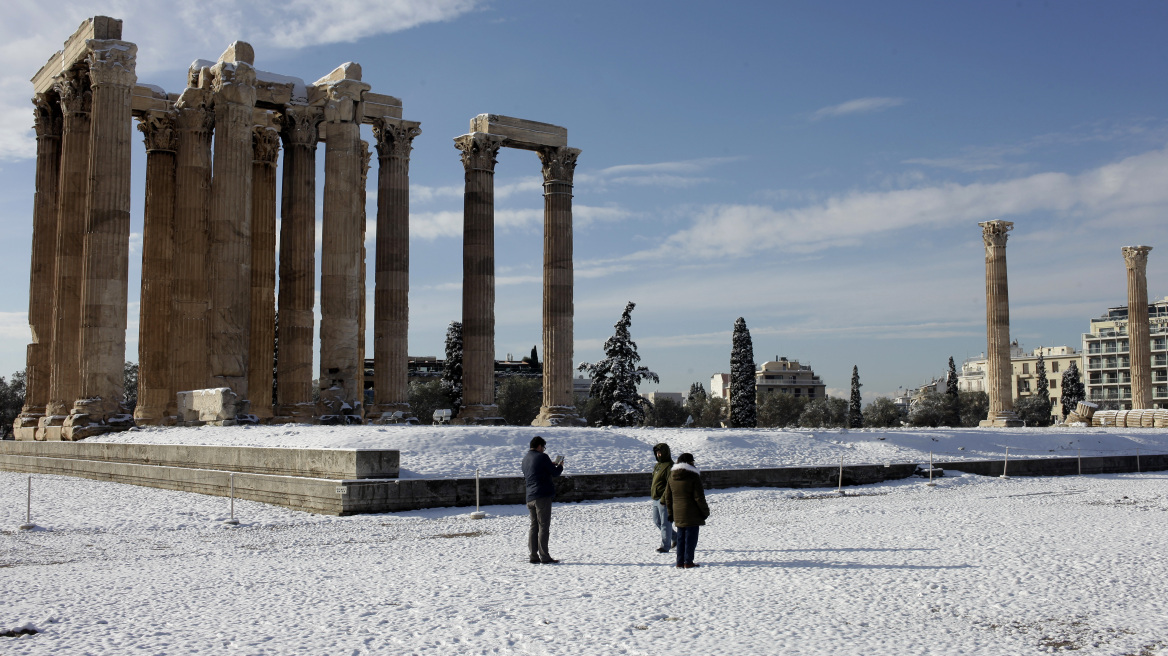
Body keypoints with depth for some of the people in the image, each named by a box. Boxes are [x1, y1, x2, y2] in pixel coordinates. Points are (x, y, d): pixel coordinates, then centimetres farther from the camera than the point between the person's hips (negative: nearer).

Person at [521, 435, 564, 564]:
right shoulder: (542, 457, -9)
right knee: (543, 526, -5)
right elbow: (555, 473, -5)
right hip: (543, 495, -8)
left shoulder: (525, 458, 15)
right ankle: (544, 557, -5)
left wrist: (550, 465, 22)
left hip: (530, 497, 8)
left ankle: (533, 556, 10)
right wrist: (560, 466, 15)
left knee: (534, 526, 11)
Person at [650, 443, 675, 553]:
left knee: (665, 523, -4)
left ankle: (665, 546, 1)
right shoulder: (658, 465, 16)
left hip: (664, 499, -10)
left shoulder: (669, 466, -14)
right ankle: (675, 538, 28)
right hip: (656, 499, 10)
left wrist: (664, 498, -23)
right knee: (657, 521, 16)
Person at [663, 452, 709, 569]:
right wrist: (705, 511, -1)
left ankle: (680, 561, 14)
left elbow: (668, 496, 12)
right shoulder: (693, 476, -11)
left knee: (681, 537, 13)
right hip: (692, 514, -6)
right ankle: (688, 561, -1)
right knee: (691, 536, 0)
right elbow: (699, 497, -11)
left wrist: (671, 513, 19)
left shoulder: (671, 476, 8)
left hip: (678, 514, 6)